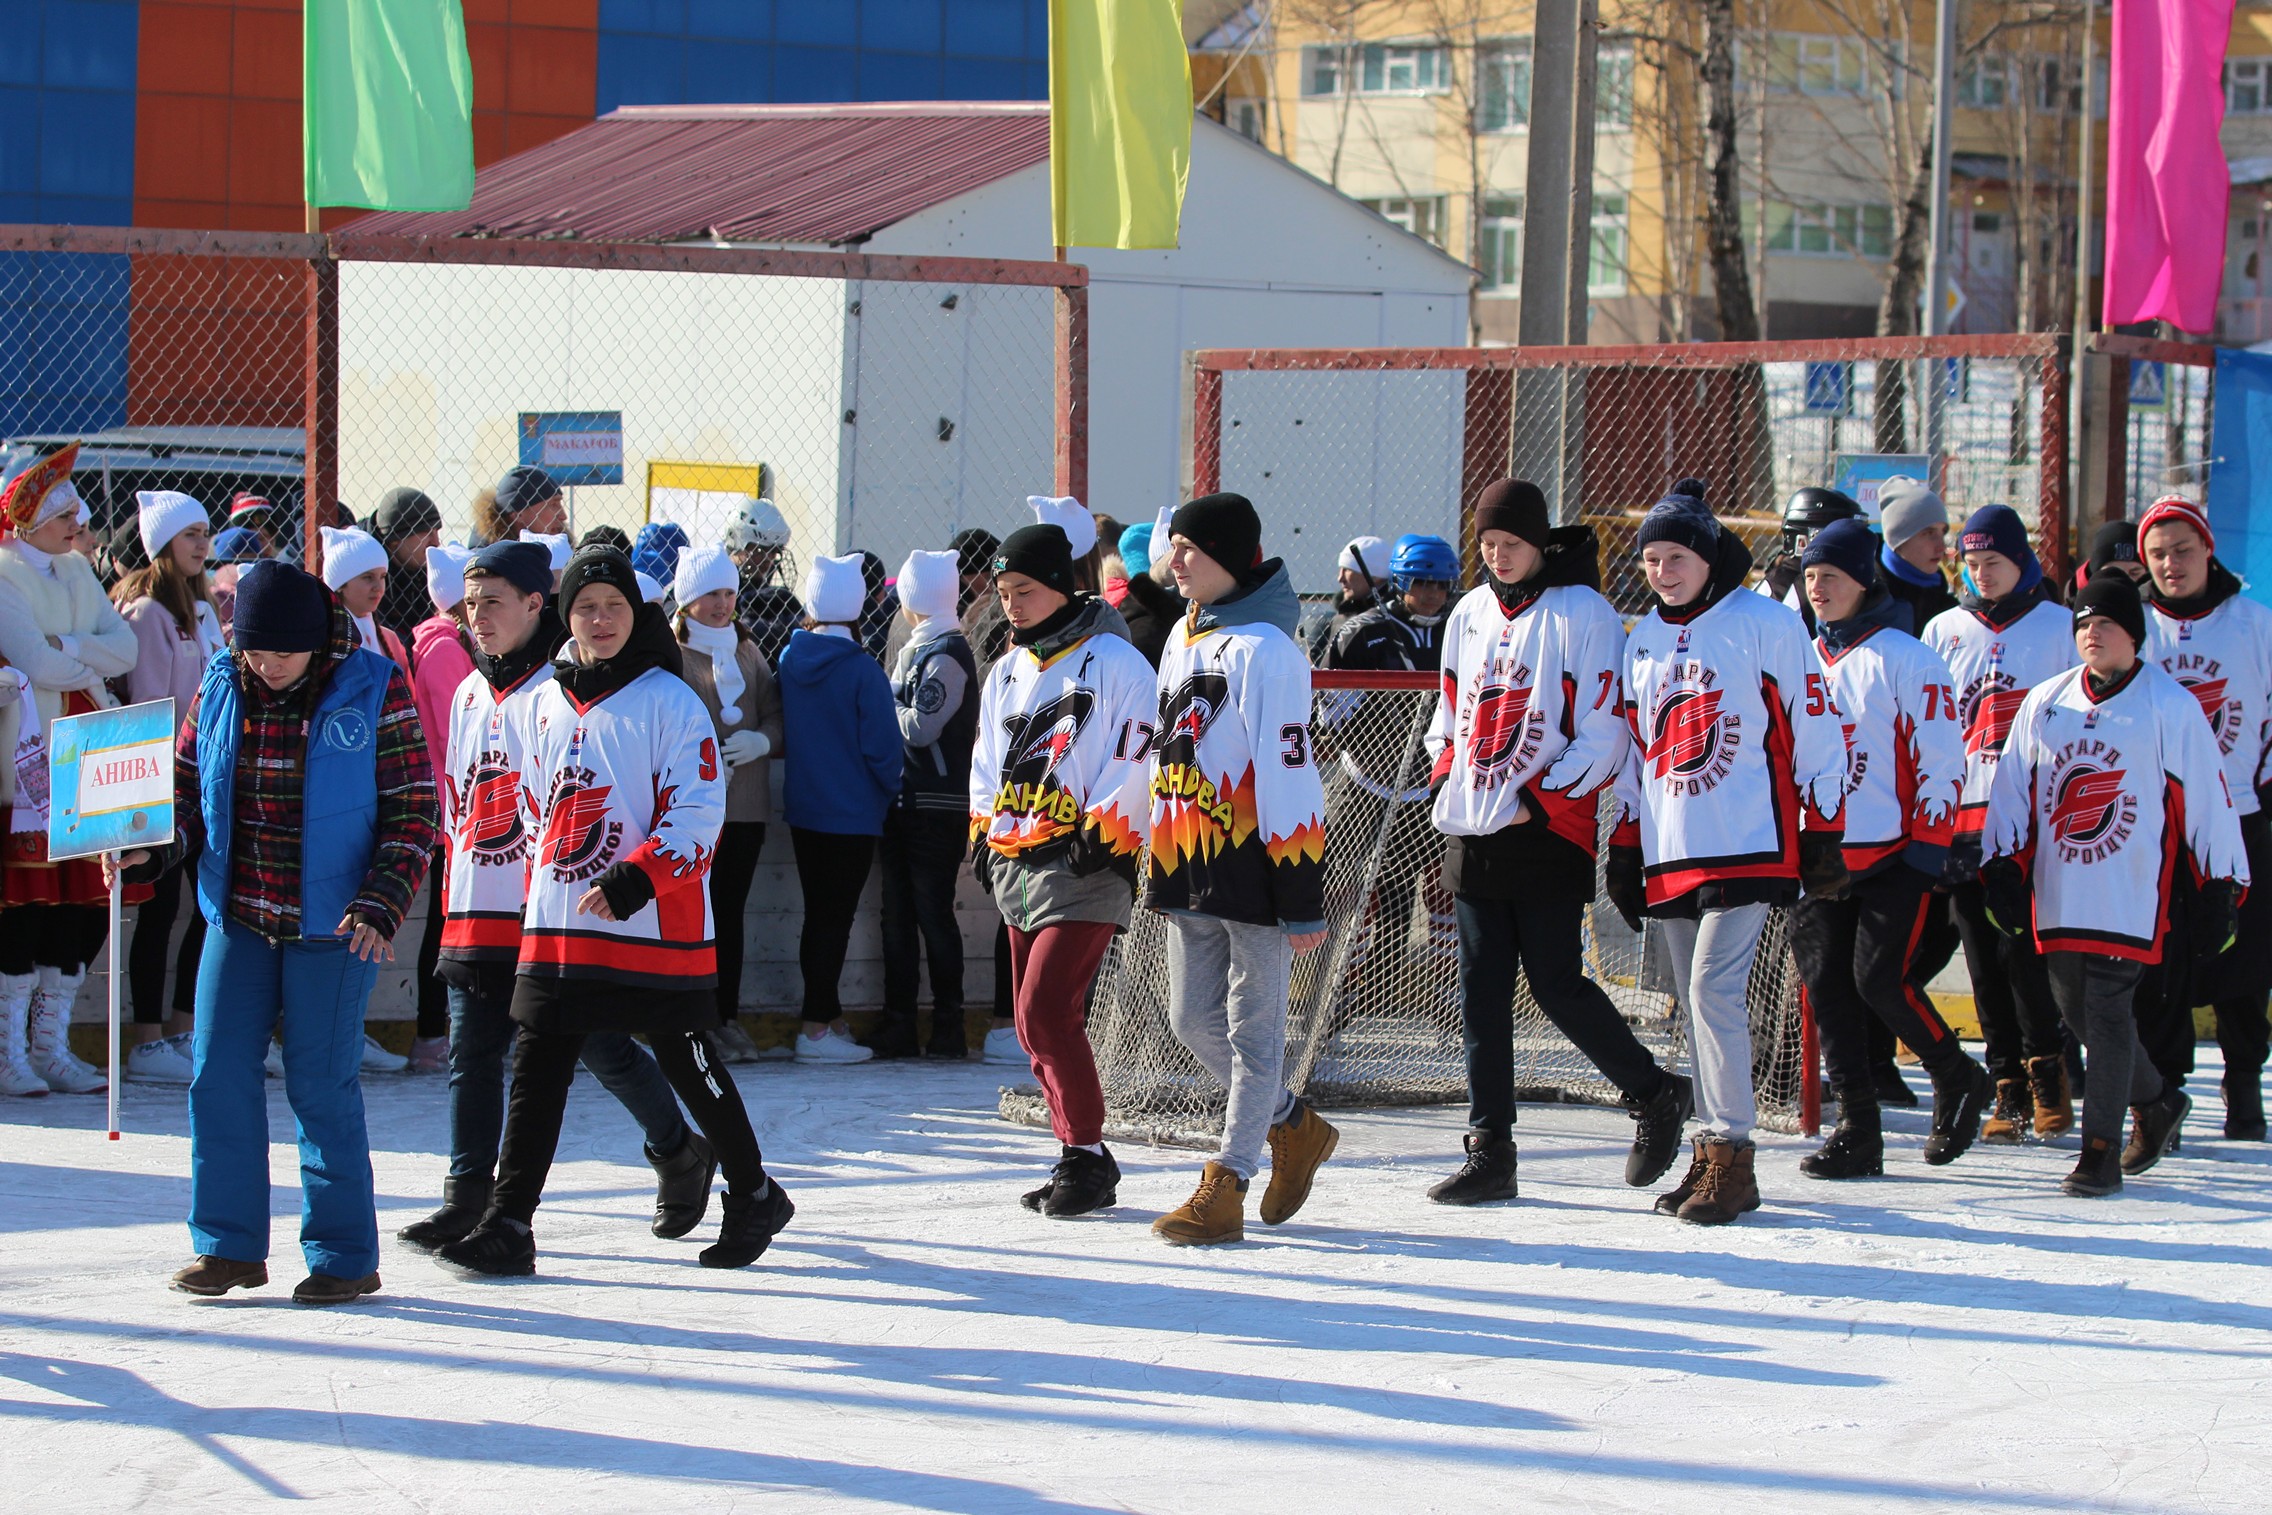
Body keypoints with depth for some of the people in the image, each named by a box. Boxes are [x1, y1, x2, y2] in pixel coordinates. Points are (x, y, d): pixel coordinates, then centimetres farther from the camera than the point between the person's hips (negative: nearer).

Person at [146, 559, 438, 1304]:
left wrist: (380, 906, -16)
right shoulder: (222, 687, 3)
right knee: (219, 1075, 2)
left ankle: (344, 1254, 8)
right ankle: (230, 1245, 13)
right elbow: (189, 786, 12)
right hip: (237, 916, 4)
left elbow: (413, 813, -5)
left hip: (332, 924, -4)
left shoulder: (374, 691, -8)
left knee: (323, 1086, -2)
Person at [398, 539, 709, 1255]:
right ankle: (468, 1197, 4)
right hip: (478, 912, 7)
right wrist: (454, 895, 20)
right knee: (472, 1052, 1)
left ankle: (680, 1153, 22)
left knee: (600, 1046, 1)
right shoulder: (468, 694, 16)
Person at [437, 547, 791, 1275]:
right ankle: (508, 1227, 0)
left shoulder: (670, 701, -6)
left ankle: (755, 1199, 25)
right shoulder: (544, 702, 11)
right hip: (557, 930, 5)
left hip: (656, 929, -5)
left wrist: (637, 881, -22)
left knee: (690, 1068, 6)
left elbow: (698, 813, -11)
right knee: (536, 1076, -1)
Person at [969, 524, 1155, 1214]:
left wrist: (1102, 832, -16)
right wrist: (985, 832, 13)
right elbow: (987, 761, 25)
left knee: (1046, 1011, -16)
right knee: (1038, 1022, 8)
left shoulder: (1112, 662, -7)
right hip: (1019, 866, 8)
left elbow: (1137, 757, -12)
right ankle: (1078, 1156, 17)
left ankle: (1088, 1156, -7)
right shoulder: (1007, 673, 17)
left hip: (1086, 868, -8)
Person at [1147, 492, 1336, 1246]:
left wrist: (1302, 896, -18)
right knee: (1193, 1018, 12)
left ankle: (1226, 1188, 1)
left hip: (1252, 869, -9)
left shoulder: (1264, 647, -14)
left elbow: (1289, 773, -16)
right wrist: (1158, 861, 22)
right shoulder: (1184, 638, 14)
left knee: (1252, 1028, -1)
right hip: (1192, 870, 9)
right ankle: (1295, 1127, 30)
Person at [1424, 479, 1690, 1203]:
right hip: (1473, 837, 6)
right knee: (1481, 994, 4)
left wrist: (1540, 802, -13)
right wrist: (1445, 782, 7)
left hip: (1548, 833, -6)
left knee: (1557, 986, -6)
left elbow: (1605, 730, -10)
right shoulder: (1470, 613, 13)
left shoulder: (1581, 613, -7)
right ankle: (1490, 1153, 8)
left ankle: (1655, 1095, 16)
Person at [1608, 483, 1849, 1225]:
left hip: (1748, 848, -6)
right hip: (1669, 854, 7)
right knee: (1697, 1003, 7)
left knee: (1714, 989, -15)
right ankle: (1713, 1156, 12)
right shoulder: (1645, 639, 15)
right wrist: (1624, 853, 17)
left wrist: (1822, 838, -5)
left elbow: (1815, 730, -3)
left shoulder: (1767, 625, -4)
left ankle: (1730, 1156, -11)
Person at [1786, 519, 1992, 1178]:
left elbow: (1941, 758, -7)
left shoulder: (1906, 659, -5)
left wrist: (1928, 846, -13)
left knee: (1880, 977, -13)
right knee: (1825, 984, -1)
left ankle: (1958, 1080, 11)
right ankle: (1858, 1131, 4)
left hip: (1892, 854, -6)